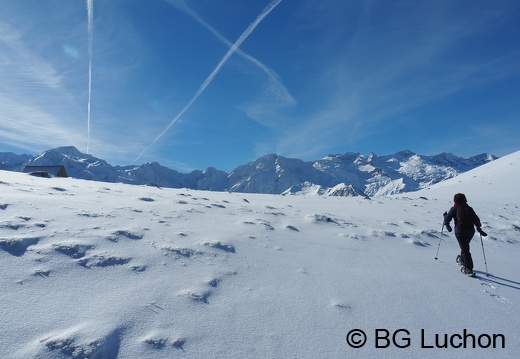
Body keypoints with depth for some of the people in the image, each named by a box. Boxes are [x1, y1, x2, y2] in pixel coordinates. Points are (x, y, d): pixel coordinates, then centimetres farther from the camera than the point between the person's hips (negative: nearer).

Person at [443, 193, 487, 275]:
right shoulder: (469, 208, 12)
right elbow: (477, 220, 11)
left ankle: (469, 269, -10)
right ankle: (462, 260, 44)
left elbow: (447, 219, -4)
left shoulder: (454, 209, -1)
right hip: (471, 231, 5)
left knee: (465, 249, -4)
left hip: (460, 231, -5)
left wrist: (445, 215, 18)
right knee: (465, 246, 27)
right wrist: (479, 229, 21)